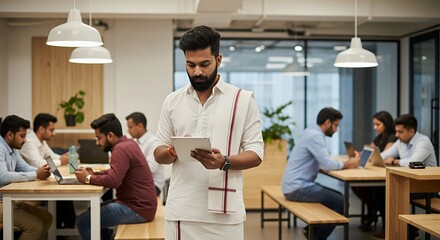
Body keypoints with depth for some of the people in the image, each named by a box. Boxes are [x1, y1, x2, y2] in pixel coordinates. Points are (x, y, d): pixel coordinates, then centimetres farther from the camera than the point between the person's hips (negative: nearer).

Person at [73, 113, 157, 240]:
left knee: (82, 222, -10)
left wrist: (88, 179, -15)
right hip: (139, 203, 10)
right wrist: (94, 174, 6)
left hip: (137, 209, -10)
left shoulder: (121, 149, -19)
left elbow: (113, 180, -29)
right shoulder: (128, 143, 11)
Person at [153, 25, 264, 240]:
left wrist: (224, 162, -20)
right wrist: (171, 152, -12)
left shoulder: (243, 100, 0)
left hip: (224, 212, -2)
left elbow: (256, 153, -2)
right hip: (181, 212, 2)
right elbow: (158, 153, 11)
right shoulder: (172, 101, 8)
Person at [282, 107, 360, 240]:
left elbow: (323, 162, 16)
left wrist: (347, 162, 4)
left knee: (338, 197, 16)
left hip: (297, 185, 10)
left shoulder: (313, 133, 14)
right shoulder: (315, 136, -17)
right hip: (297, 188, -10)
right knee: (341, 202, -10)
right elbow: (327, 165, -22)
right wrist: (348, 165, -6)